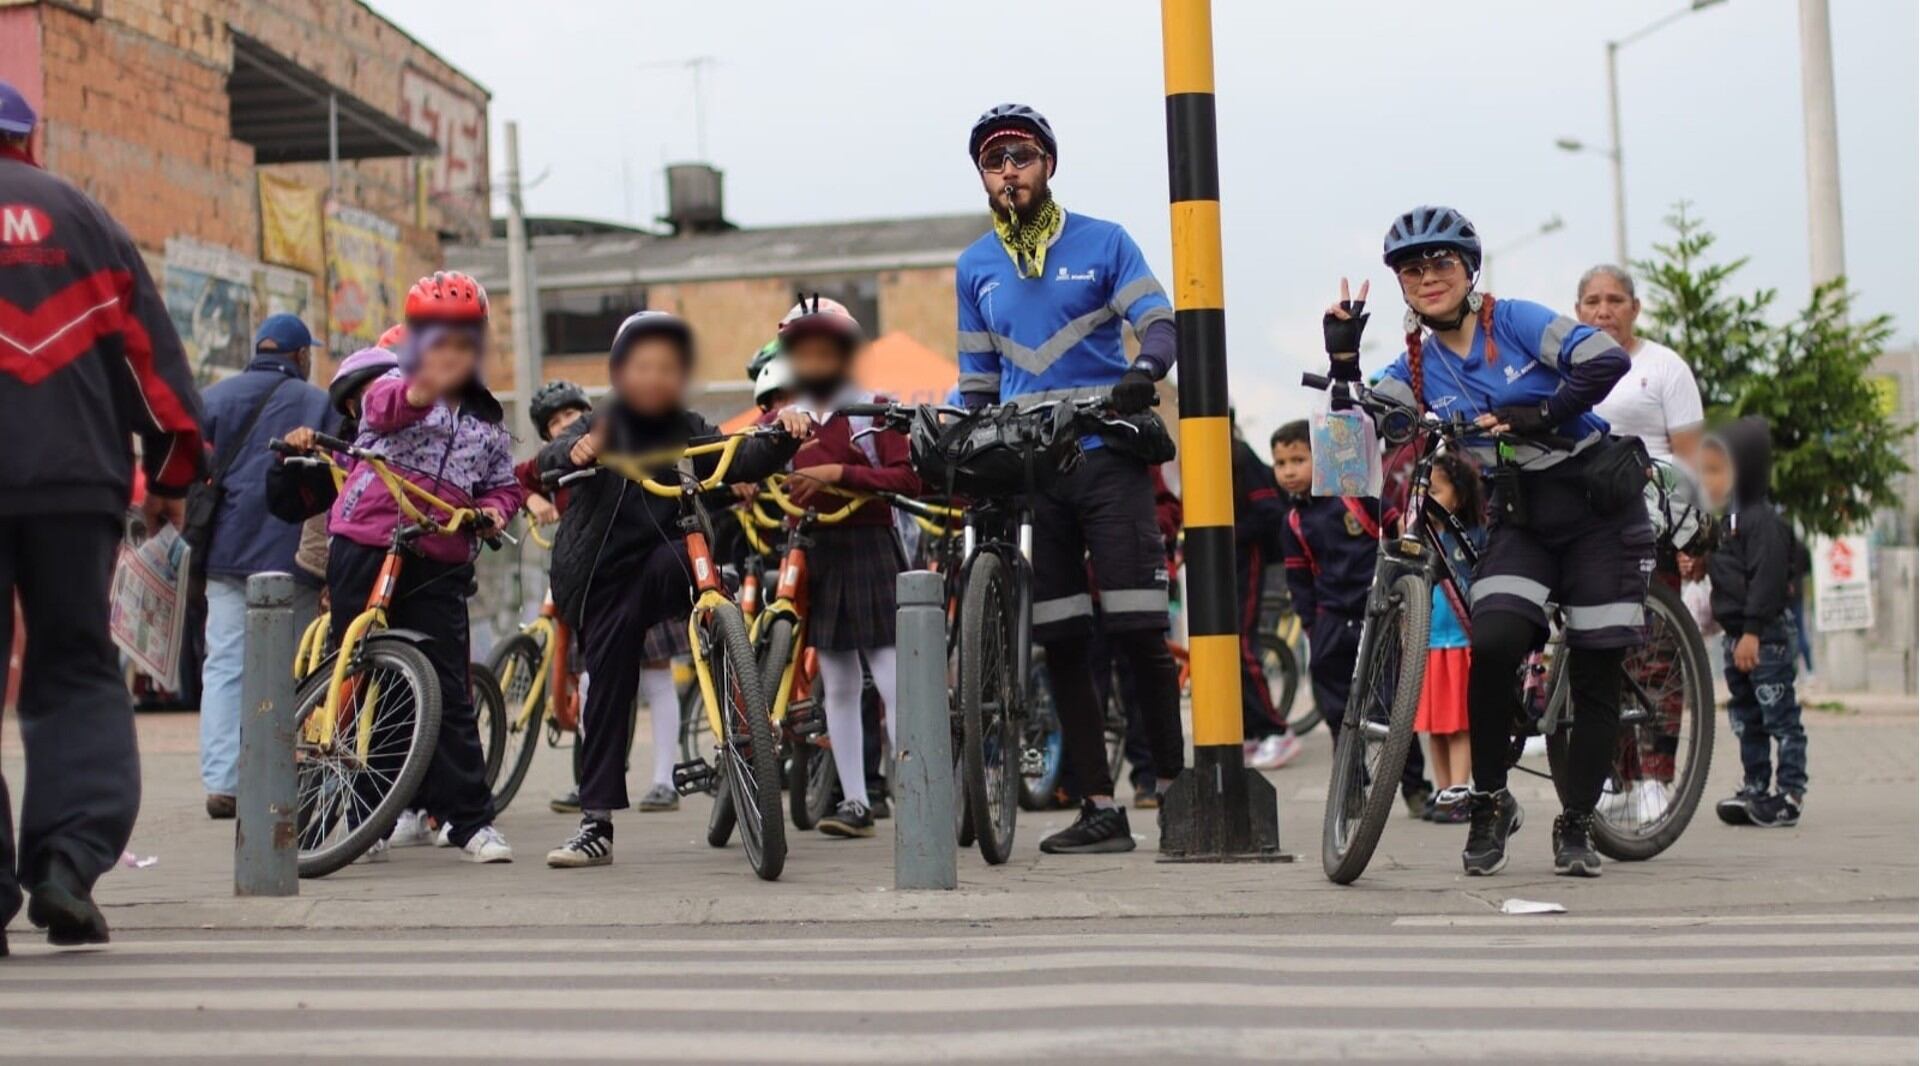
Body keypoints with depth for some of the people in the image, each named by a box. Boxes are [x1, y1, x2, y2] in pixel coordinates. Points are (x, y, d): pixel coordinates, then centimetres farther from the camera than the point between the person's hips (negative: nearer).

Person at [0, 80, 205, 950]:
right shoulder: (81, 216, 11)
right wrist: (172, 471, 14)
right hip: (78, 481, 1)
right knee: (76, 673, 9)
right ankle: (71, 858, -7)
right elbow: (150, 346, 10)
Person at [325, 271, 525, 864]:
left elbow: (505, 484, 22)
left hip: (439, 566, 2)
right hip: (365, 552, -2)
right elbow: (384, 406, -23)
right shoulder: (392, 387, 2)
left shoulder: (486, 421, 15)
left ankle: (470, 819, 1)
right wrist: (421, 390, -46)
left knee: (449, 693, -3)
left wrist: (494, 508, -3)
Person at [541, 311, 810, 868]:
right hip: (597, 580, 0)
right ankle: (596, 823, 4)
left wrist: (782, 438, -30)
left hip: (660, 570, 0)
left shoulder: (693, 433, 6)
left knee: (682, 555, -34)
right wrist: (574, 452, -41)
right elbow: (551, 458, -17)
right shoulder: (599, 428, 2)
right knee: (609, 682, -4)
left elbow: (744, 461, -9)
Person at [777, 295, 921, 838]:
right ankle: (855, 801, 13)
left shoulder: (874, 409, 0)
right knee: (838, 686, 8)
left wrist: (839, 473, -19)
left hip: (870, 549, -4)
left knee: (894, 681, -7)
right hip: (814, 554, 4)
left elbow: (907, 479, -10)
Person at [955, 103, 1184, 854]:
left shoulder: (1102, 243, 3)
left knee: (1137, 631, -8)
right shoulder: (974, 268, 13)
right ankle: (1101, 809, 8)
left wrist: (1144, 371, -26)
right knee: (1061, 645, 3)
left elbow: (1159, 322, -4)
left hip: (1108, 456, -3)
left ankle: (1173, 785, 4)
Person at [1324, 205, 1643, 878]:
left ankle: (1576, 823, 14)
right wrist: (1343, 357, -15)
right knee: (1493, 642, -23)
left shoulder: (1514, 321, -7)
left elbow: (1606, 359, -18)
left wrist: (1541, 414, -22)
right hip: (1521, 518, 3)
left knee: (1596, 673, -2)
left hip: (1598, 505, -2)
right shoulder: (1416, 370, 5)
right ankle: (1490, 801, -5)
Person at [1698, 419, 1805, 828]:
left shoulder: (1763, 520, -15)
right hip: (1738, 634, 10)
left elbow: (1767, 579, -21)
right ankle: (1756, 787, 22)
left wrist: (1752, 632, -23)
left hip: (1766, 636, -10)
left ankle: (1788, 792, -1)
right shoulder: (1725, 519, 14)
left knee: (1780, 715, -4)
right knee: (1746, 718, 14)